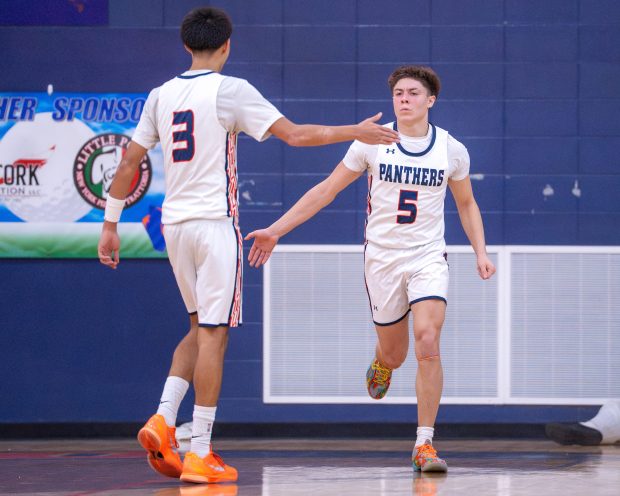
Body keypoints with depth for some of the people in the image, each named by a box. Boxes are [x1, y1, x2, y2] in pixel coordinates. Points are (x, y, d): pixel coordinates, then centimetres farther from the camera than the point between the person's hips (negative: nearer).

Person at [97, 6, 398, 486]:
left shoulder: (161, 95, 9)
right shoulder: (230, 90, -7)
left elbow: (128, 163, 9)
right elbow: (294, 134, -10)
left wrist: (110, 225, 15)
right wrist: (356, 132, 0)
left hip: (174, 222, 6)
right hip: (215, 221, -6)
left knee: (202, 328, 20)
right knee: (212, 335, -3)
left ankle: (163, 420, 2)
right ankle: (200, 456, -5)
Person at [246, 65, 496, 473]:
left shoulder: (452, 150, -1)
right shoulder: (372, 142, -4)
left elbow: (466, 203, 16)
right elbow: (326, 190, 2)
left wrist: (481, 252, 4)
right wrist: (276, 230, -1)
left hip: (428, 256, 0)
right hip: (382, 256, 0)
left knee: (428, 344, -19)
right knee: (394, 354, 8)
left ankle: (425, 445, -12)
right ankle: (381, 362, 49)